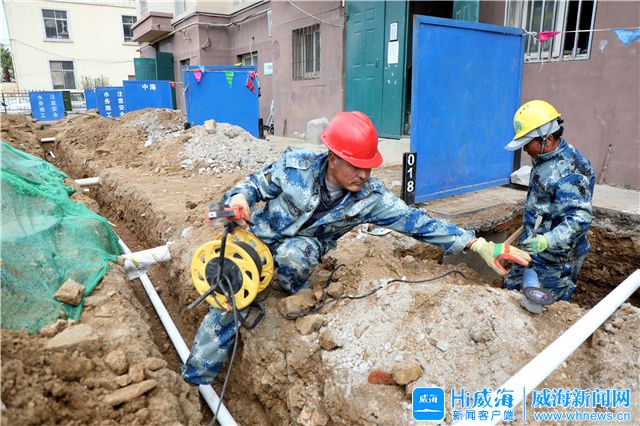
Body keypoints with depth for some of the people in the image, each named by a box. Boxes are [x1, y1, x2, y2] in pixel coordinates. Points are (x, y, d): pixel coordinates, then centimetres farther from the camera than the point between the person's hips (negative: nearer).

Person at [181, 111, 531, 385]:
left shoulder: (371, 196, -19)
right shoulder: (295, 164, -22)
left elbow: (416, 222, -19)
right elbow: (255, 185, -8)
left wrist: (479, 245, -23)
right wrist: (239, 199, -32)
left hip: (303, 247, 0)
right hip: (262, 236, 0)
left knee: (292, 253, -36)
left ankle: (303, 300, -3)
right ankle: (196, 379, 15)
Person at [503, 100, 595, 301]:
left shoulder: (567, 173, -27)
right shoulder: (545, 157, 4)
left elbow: (579, 218, -32)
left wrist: (547, 241, -46)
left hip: (555, 261, -10)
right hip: (533, 249, 10)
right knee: (511, 289, 18)